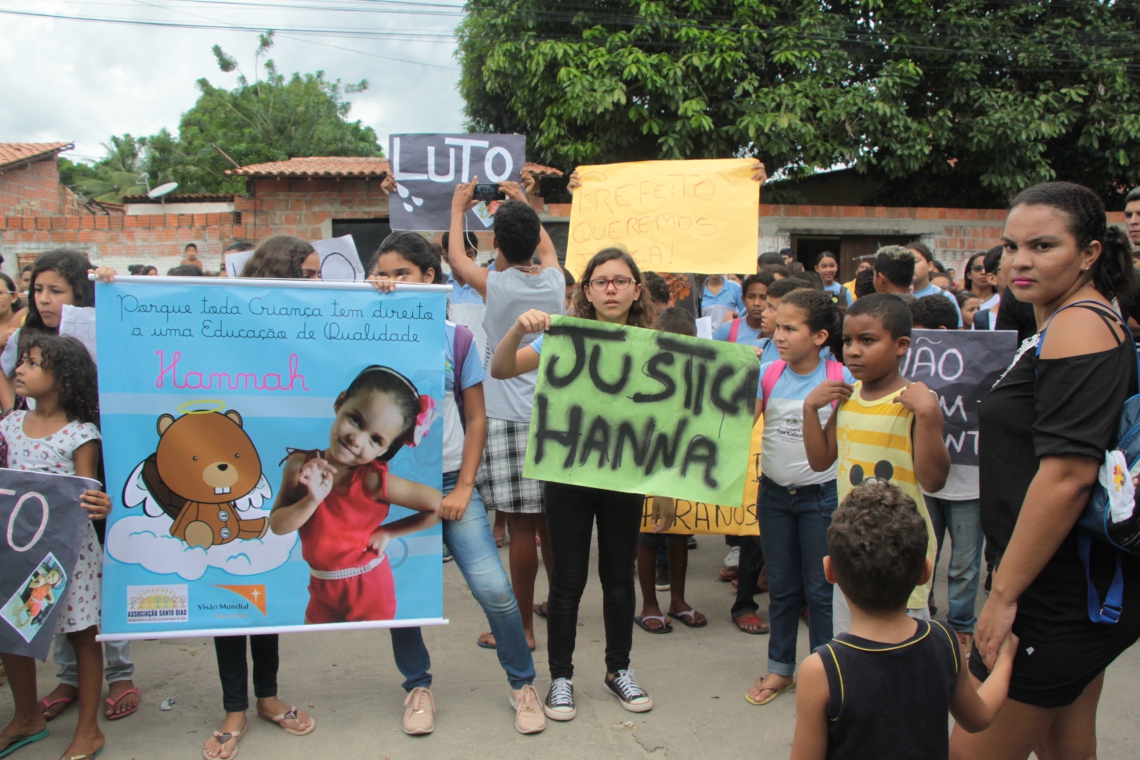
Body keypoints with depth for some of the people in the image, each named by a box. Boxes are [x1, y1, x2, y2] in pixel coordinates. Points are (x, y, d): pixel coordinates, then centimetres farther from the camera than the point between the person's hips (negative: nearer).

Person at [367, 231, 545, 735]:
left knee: (494, 588, -6)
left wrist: (463, 487, -3)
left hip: (449, 481, -1)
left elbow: (476, 417, 4)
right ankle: (418, 685, 30)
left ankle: (522, 684, 15)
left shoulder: (456, 338, 1)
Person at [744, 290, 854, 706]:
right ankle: (780, 668, 31)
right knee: (781, 588, 16)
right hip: (774, 492, 4)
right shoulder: (768, 374, -2)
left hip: (821, 495, -3)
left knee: (821, 590, 7)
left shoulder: (840, 379, -11)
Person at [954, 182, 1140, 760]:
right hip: (1076, 590, 10)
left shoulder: (1078, 326, -18)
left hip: (1060, 598, -10)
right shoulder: (1090, 320, 14)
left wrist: (1004, 593, -21)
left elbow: (1068, 474, -26)